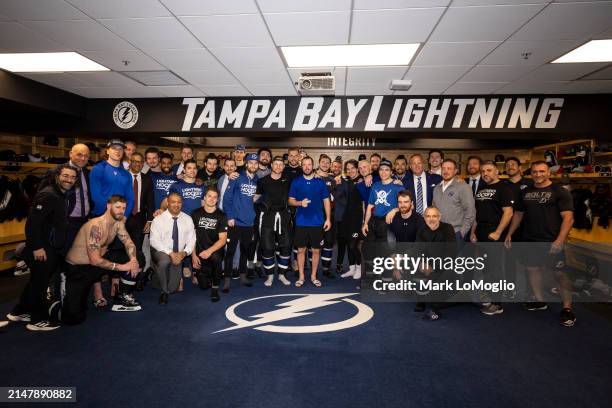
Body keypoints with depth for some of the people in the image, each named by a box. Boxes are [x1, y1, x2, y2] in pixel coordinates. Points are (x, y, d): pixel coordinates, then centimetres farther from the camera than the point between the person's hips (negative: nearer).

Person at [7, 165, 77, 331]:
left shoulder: (61, 196, 12)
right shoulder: (48, 195, -18)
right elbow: (32, 222, -25)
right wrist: (37, 247, -25)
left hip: (52, 249, 10)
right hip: (42, 250, -10)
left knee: (37, 281, 21)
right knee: (39, 283, 4)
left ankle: (19, 312, 38)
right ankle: (38, 320, 17)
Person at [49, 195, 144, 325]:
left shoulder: (118, 222, -4)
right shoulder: (95, 226, -28)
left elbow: (128, 242, 2)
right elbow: (95, 261, -31)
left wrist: (133, 260, -18)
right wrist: (122, 267, -26)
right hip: (78, 268, -7)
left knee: (138, 260, -6)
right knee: (74, 317, -18)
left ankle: (124, 298, 9)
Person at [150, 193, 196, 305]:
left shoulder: (187, 219, 0)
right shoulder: (159, 219, -8)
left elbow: (191, 240, -1)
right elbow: (154, 241, -15)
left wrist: (184, 253, -20)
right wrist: (170, 253, -26)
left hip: (178, 254, 3)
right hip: (160, 251, -3)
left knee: (173, 288, -3)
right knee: (165, 261, -38)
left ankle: (168, 290, 37)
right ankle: (164, 291, -13)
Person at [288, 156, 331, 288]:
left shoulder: (320, 182, 3)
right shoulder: (296, 182, 3)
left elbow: (326, 201, 5)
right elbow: (291, 200, 4)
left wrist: (328, 219, -3)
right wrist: (300, 203, -17)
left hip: (317, 222, 0)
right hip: (301, 222, 0)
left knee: (316, 250, 6)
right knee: (301, 250, 5)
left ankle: (314, 276, 21)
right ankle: (301, 277, 18)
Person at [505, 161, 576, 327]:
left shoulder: (560, 192, -4)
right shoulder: (525, 192, 12)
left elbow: (568, 218, -11)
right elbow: (518, 214, 18)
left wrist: (560, 240, -21)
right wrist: (510, 233, 11)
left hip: (552, 242, -5)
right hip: (529, 241, 5)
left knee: (559, 273, -4)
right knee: (532, 270, 10)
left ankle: (567, 308, 8)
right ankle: (539, 301, 26)